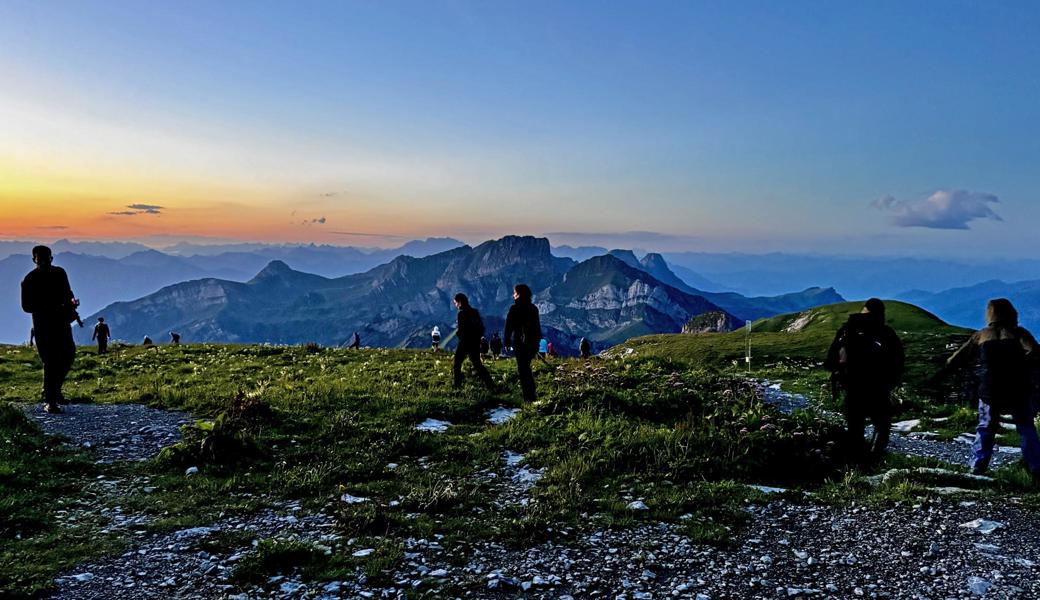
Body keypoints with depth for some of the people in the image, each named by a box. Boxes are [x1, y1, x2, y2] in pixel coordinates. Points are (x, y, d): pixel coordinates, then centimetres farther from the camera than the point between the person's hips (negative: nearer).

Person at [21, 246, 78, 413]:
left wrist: (72, 301, -4)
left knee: (68, 355, 8)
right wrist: (52, 309, -24)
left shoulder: (60, 273, 6)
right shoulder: (30, 280, -9)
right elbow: (26, 306, -12)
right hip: (43, 325, -6)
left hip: (62, 321, 6)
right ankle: (49, 401, -2)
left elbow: (67, 292, 20)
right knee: (50, 362, -9)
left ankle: (54, 389, 30)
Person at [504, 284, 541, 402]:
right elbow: (537, 326, 13)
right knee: (526, 368, 20)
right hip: (532, 342, 6)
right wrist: (536, 343, 19)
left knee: (522, 369, 0)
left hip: (520, 343, -6)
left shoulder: (515, 308, -10)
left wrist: (507, 342, -3)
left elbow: (509, 327, -10)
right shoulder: (533, 308, 8)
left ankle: (529, 396, -3)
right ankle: (532, 393, 22)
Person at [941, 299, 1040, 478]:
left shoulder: (980, 336, 6)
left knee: (985, 429, 13)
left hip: (989, 395, 1)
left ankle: (977, 467, 8)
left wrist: (941, 373, 22)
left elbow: (958, 358, 13)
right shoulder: (1019, 333, -1)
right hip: (1018, 394, -1)